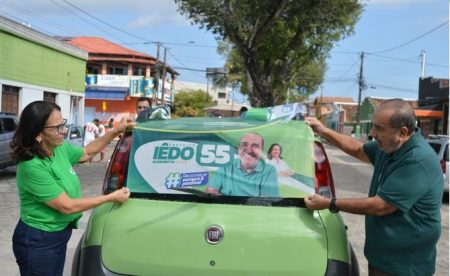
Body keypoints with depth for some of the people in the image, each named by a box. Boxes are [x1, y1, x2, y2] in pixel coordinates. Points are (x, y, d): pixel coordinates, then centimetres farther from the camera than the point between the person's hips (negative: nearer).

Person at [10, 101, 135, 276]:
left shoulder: (61, 148, -5)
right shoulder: (32, 167, -29)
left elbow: (87, 152, 17)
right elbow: (67, 206, -25)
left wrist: (116, 131, 9)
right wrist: (111, 197, -18)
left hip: (59, 235, 8)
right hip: (38, 242, -8)